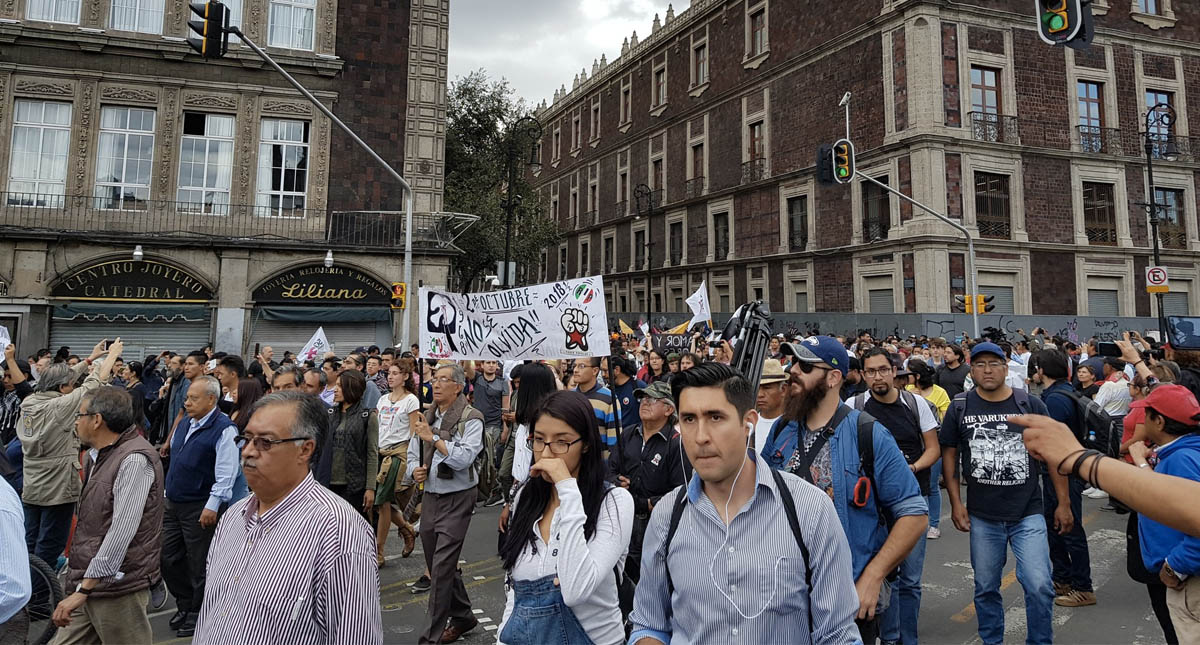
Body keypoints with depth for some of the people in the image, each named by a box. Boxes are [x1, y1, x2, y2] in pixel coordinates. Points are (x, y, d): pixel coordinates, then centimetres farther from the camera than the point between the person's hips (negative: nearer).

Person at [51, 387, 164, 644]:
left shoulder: (135, 460, -20)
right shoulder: (99, 455, 13)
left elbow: (121, 533, -25)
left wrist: (83, 589, -23)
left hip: (118, 586, -9)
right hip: (87, 582, 9)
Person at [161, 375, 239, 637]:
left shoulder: (224, 429, -17)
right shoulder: (185, 424, 10)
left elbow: (226, 473, -20)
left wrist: (212, 507, -21)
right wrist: (167, 495, 19)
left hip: (200, 509, -8)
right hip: (173, 505, 8)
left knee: (199, 565, 5)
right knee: (169, 559, 16)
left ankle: (197, 615, 22)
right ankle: (185, 606, 35)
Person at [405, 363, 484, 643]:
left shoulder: (471, 419, -10)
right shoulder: (427, 417, 9)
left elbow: (464, 458, -21)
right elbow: (412, 454, 16)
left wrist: (434, 438, -20)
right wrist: (414, 470, -5)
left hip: (456, 499, -7)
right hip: (430, 497, 7)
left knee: (441, 568, -7)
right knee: (438, 565, 17)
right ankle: (463, 615, 35)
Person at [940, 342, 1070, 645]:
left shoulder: (1031, 404, -3)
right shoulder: (960, 407, -1)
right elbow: (948, 455, 4)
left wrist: (1063, 503, 2)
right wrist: (956, 503, -1)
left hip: (1028, 514, -1)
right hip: (982, 517, 1)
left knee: (1039, 586, -7)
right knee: (986, 588, 13)